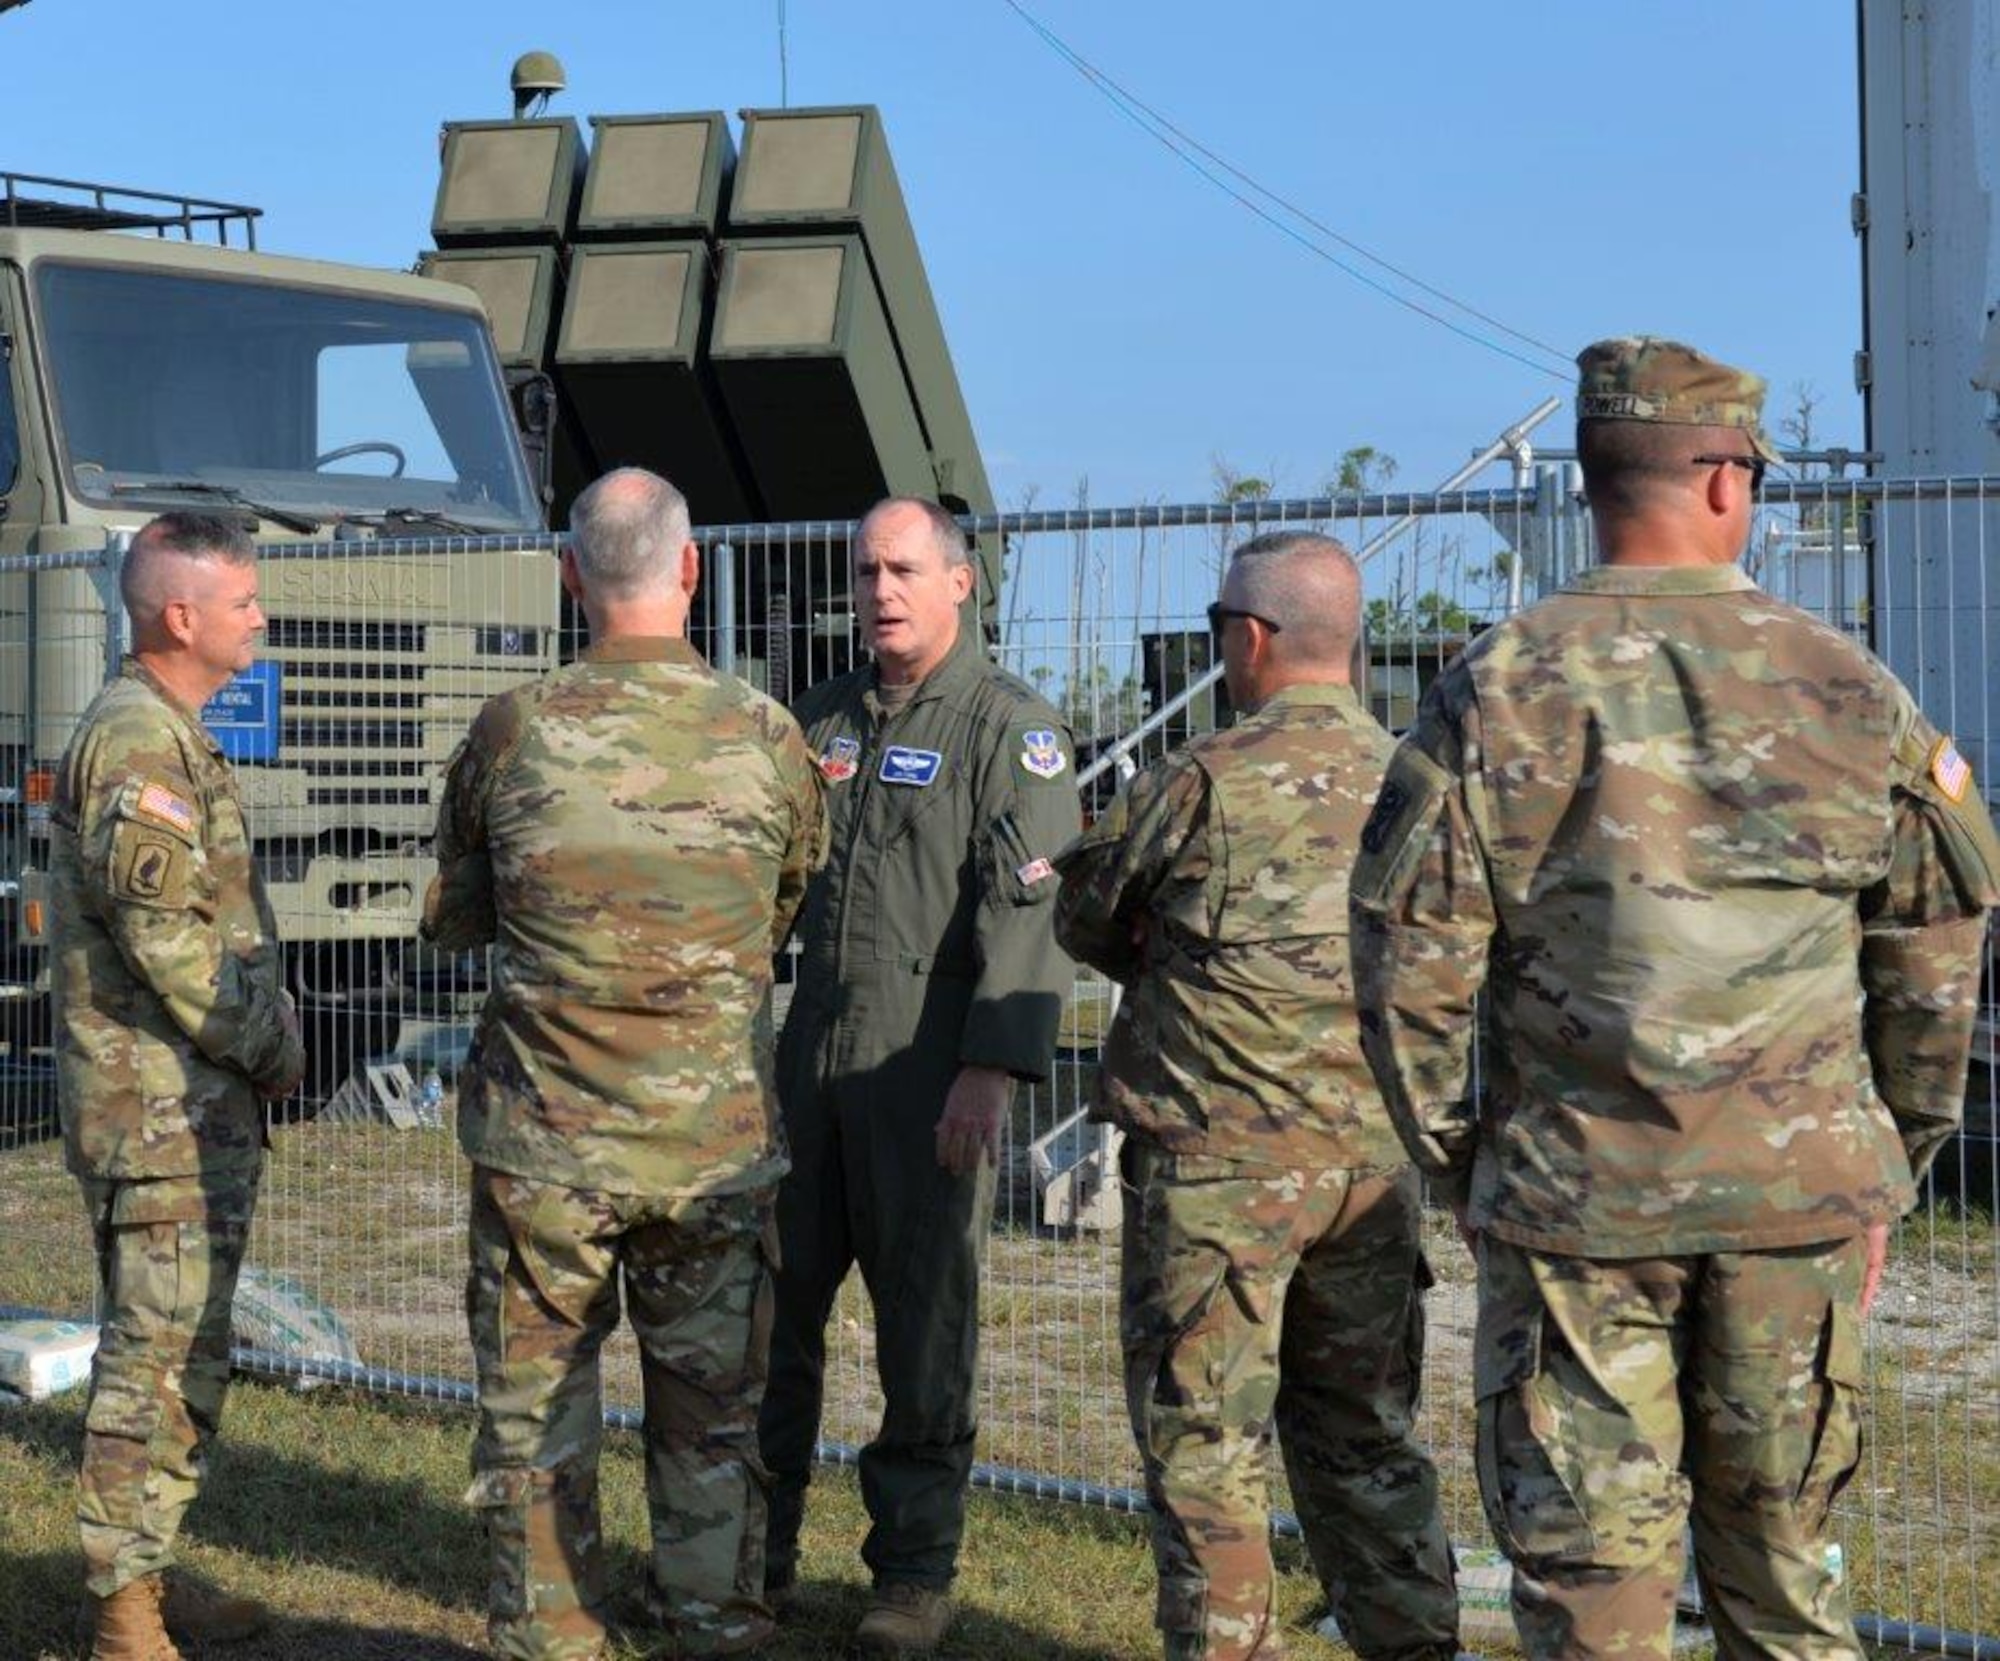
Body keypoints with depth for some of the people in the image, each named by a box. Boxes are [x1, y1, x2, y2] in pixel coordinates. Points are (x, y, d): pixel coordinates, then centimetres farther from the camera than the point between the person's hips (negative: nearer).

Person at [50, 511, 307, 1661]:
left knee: (178, 1353, 16)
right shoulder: (139, 743, -16)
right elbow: (165, 940, -21)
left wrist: (269, 1040, 11)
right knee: (160, 1360, -7)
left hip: (203, 1107, 10)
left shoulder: (175, 737, 17)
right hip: (163, 1107, -10)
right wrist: (271, 1047, -11)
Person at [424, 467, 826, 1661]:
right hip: (717, 1141, 1)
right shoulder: (766, 734, -4)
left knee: (538, 1410, 9)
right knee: (712, 1413, 12)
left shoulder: (514, 732, -6)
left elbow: (452, 919, 7)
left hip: (546, 1143, -1)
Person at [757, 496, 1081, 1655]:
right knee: (770, 1305, 8)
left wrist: (990, 1070, -22)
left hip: (931, 1070, -6)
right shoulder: (824, 721, 15)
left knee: (926, 1329, 1)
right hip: (811, 1051, 6)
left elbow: (1029, 909, -13)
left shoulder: (1012, 729, -4)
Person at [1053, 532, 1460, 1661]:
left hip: (1217, 1158, -5)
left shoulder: (1205, 782, -10)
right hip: (1375, 1153, 6)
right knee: (1366, 1432, 16)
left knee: (1204, 1438, 4)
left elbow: (1086, 922, 3)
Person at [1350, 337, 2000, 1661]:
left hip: (1574, 1199, -2)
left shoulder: (1502, 686, -5)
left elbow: (1410, 951, -6)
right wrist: (1893, 1163, 17)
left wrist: (1456, 1157, 7)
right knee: (1783, 1553, 14)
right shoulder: (1850, 687, 2)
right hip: (1805, 1197, 2)